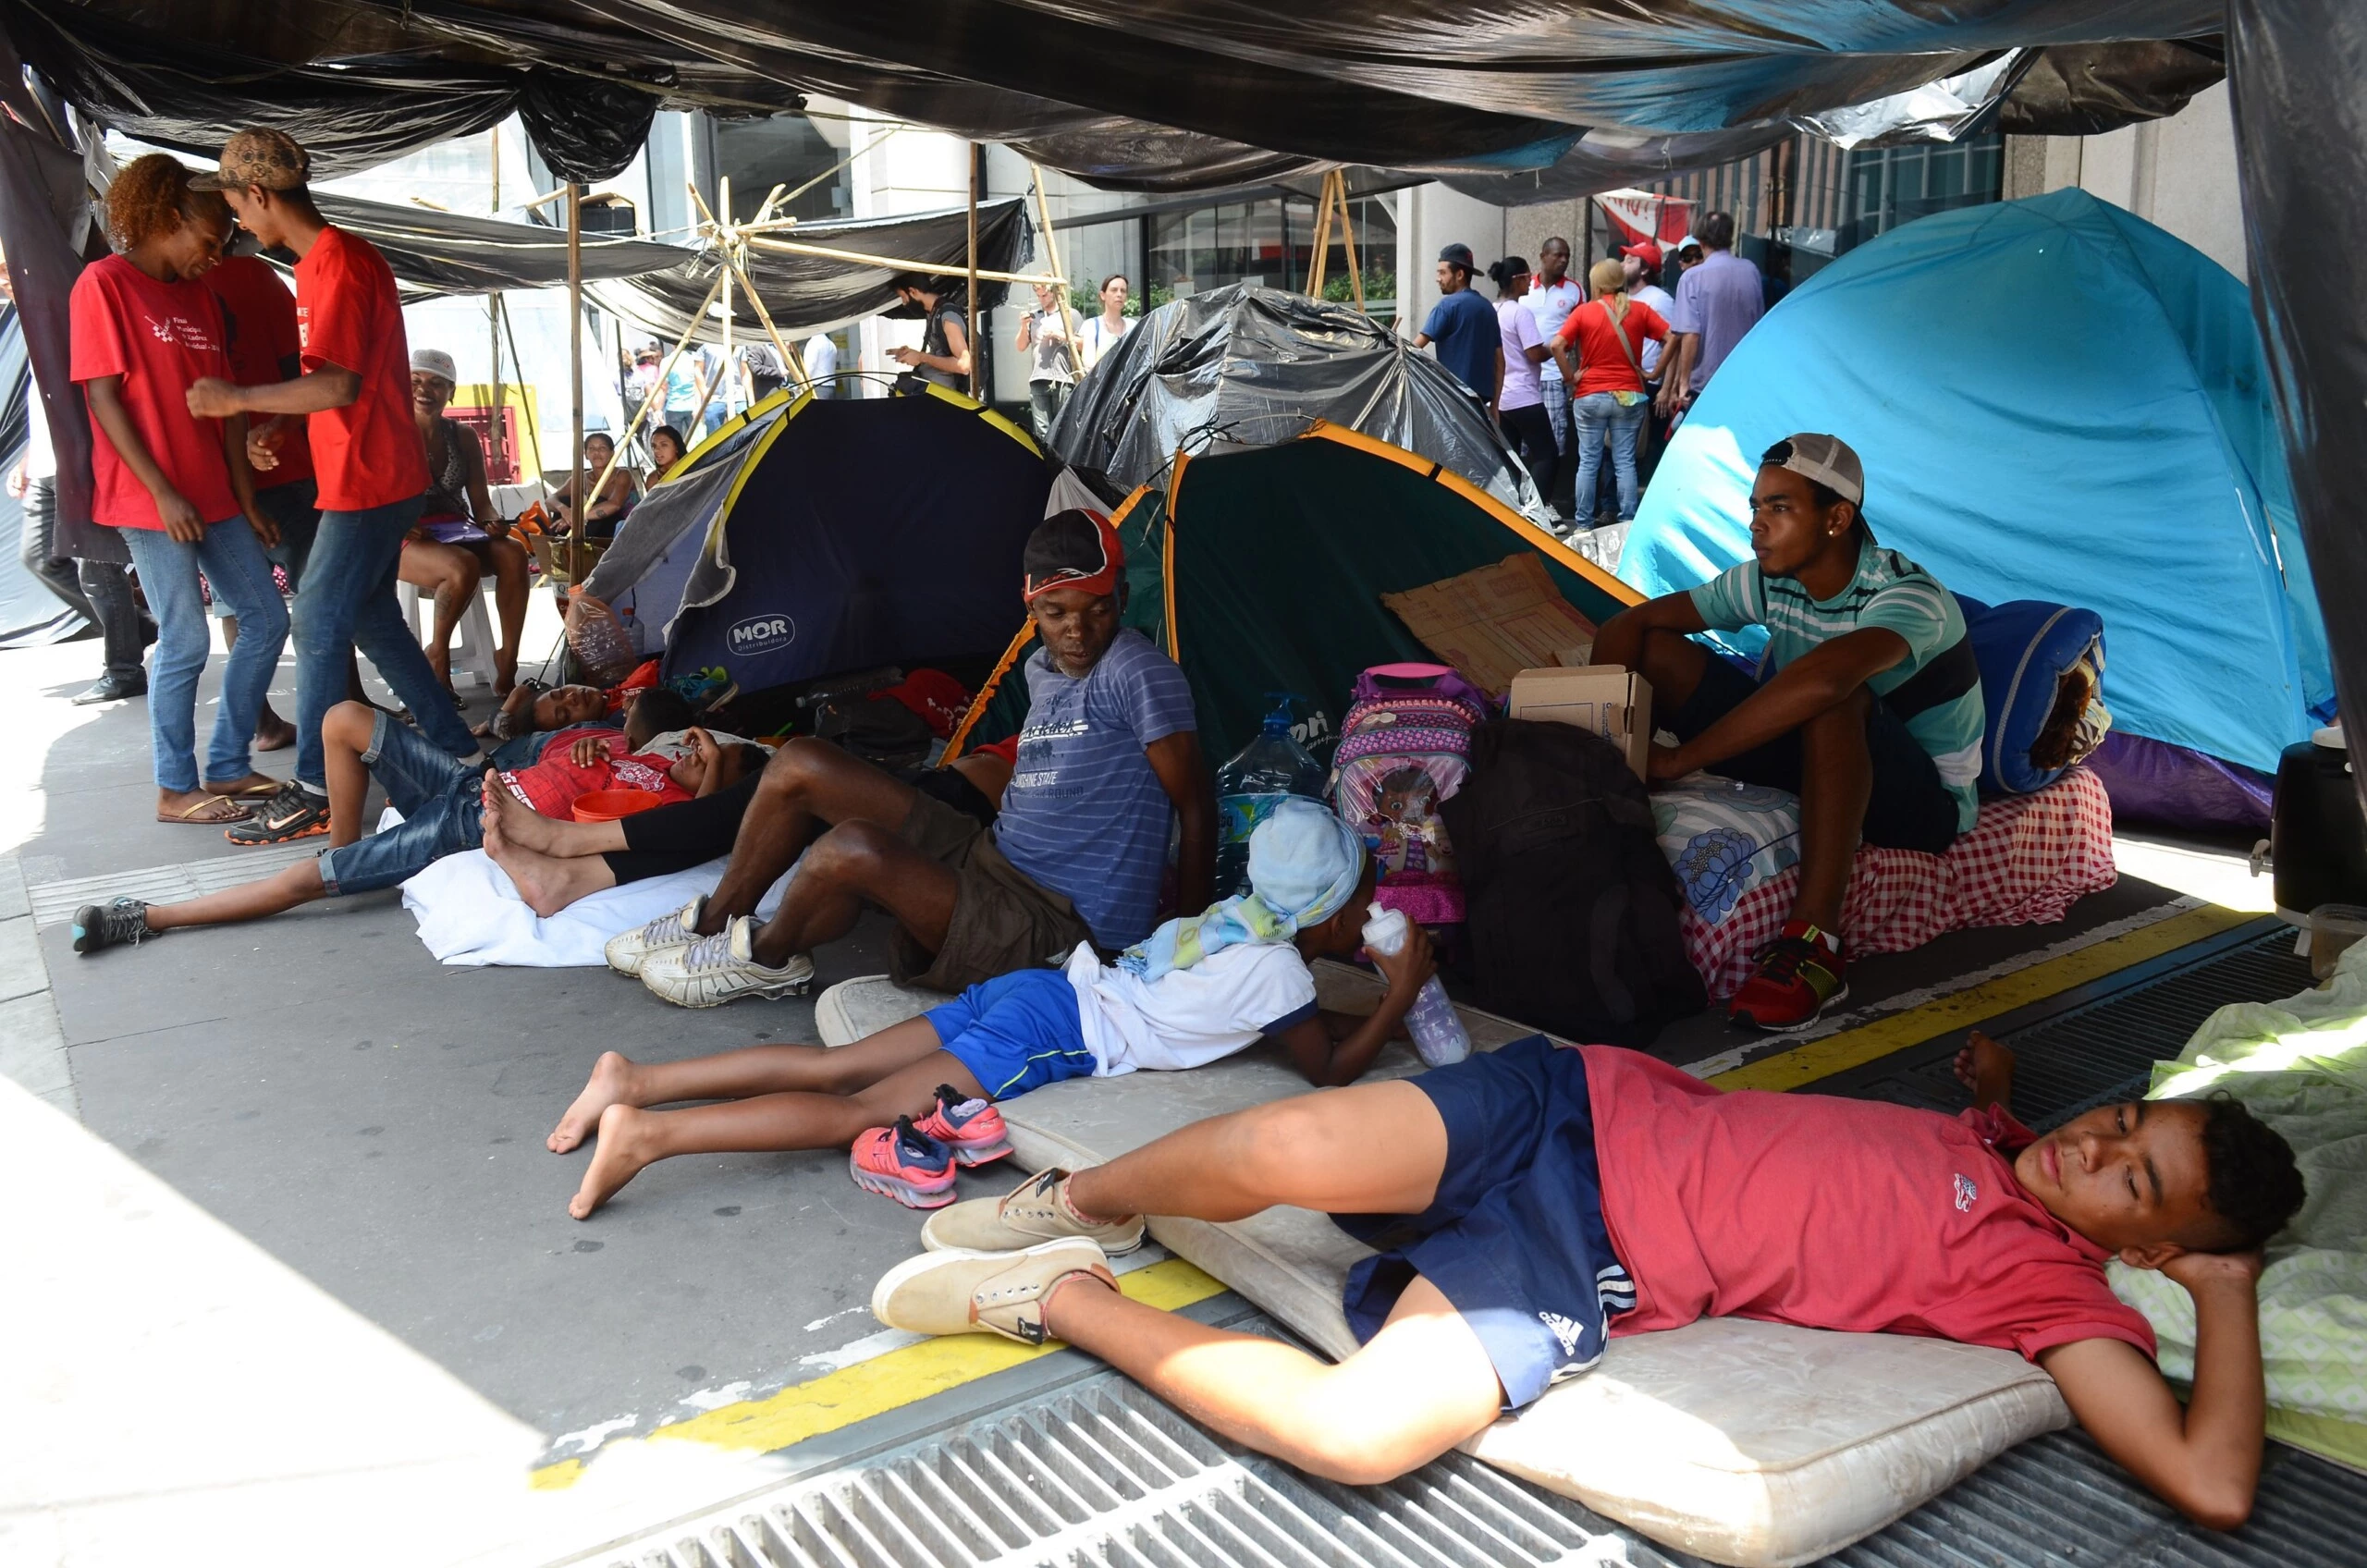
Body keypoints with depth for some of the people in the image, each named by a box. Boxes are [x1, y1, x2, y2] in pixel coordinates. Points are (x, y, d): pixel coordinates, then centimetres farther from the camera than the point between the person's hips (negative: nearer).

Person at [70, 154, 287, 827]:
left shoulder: (200, 297, 14)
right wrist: (164, 494, -16)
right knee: (186, 642, -4)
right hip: (152, 502, -8)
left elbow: (225, 405, 13)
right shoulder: (104, 284, -7)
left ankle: (228, 765, 20)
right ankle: (175, 789, 10)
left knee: (266, 620, 9)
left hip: (213, 498, 8)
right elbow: (104, 399, -12)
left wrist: (245, 498, 9)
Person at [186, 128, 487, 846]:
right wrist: (269, 428, 10)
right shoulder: (324, 261, 14)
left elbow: (338, 385, -27)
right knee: (371, 619, 16)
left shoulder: (338, 265, -17)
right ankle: (455, 747, 24)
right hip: (376, 478, 10)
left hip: (367, 483, -10)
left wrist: (239, 398, -18)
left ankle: (314, 792, 2)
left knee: (319, 627, -5)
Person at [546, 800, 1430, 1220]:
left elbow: (1283, 1013, 35)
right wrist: (1397, 999, 3)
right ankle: (647, 1134, -26)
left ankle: (635, 1078, -3)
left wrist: (1362, 1022, 29)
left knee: (832, 1067, 2)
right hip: (1052, 1035, -7)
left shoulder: (1243, 911, 18)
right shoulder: (1275, 964, -7)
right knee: (856, 1113, -15)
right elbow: (1328, 1073, -1)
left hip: (1039, 986, 8)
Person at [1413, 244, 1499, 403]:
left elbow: (1417, 346, -15)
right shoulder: (1487, 307, 14)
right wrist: (1494, 403, 17)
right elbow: (1499, 361, 15)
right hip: (1482, 394, 7)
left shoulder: (1448, 305, -8)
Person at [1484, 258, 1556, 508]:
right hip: (1524, 397, -8)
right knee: (1546, 454, -3)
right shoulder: (1520, 311, -14)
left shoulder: (1492, 311, 10)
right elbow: (1535, 353, -17)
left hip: (1500, 397, 8)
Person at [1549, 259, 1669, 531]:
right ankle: (1628, 524, 6)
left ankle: (1583, 525, 9)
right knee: (1625, 461, 5)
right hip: (1629, 396, 1)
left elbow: (1557, 345, -13)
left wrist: (1571, 376, -4)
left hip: (1589, 396, -1)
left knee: (1588, 462, 5)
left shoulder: (1584, 312, -3)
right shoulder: (1640, 311, 2)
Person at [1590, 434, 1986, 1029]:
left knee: (1836, 701, -42)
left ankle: (1815, 943, -42)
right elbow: (1630, 624, -3)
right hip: (1809, 764, 6)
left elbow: (1823, 677, -48)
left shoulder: (1908, 596, -27)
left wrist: (1679, 758, -44)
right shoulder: (1769, 582, -5)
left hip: (1924, 805, -6)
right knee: (1657, 648, -7)